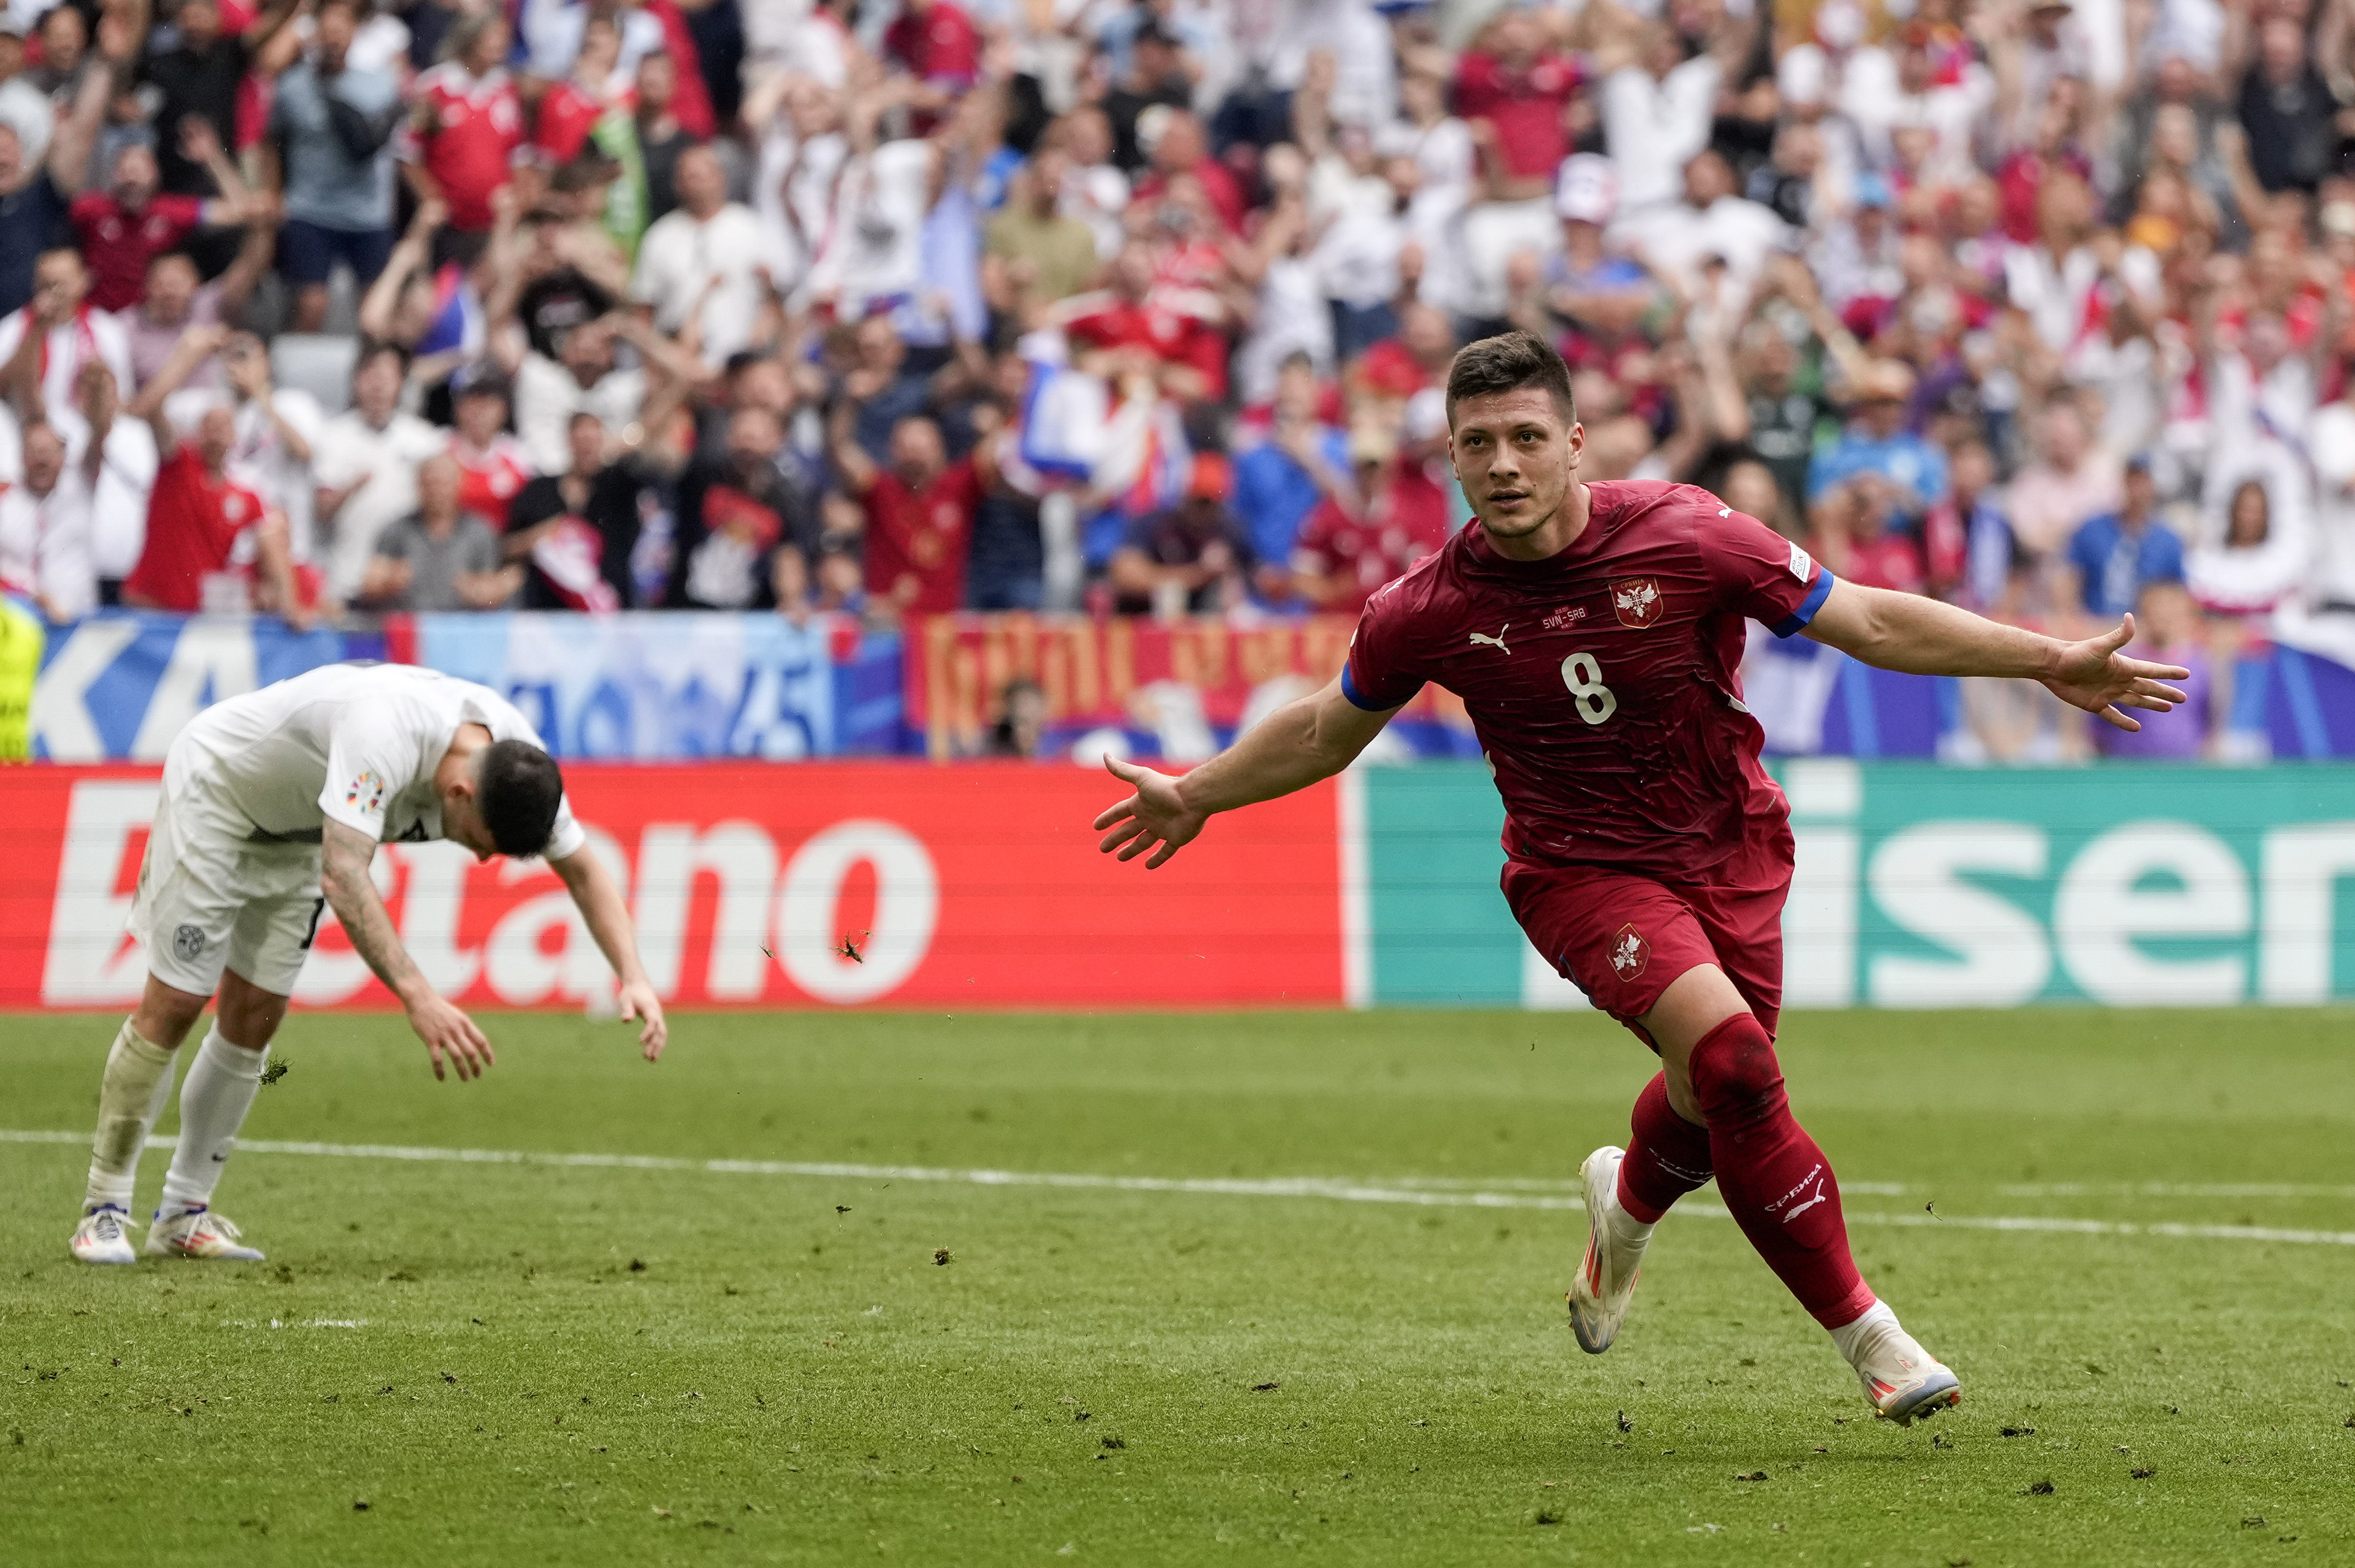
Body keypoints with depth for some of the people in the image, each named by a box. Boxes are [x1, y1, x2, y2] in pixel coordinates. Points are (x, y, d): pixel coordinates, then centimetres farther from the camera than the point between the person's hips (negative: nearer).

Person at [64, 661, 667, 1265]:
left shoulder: (519, 765, -20)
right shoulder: (387, 736, -44)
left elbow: (583, 870, -7)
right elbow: (343, 877, -51)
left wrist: (634, 978, -21)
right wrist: (418, 998, -59)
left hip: (298, 826, 7)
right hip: (216, 782, -7)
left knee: (254, 1018, 4)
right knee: (174, 1006, -9)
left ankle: (184, 1216, 14)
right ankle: (105, 1210, 2)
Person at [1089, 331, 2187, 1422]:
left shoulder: (1684, 537, -16)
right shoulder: (1429, 611, -11)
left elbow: (1870, 623, -8)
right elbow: (1327, 729, 10)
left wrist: (2048, 664, -10)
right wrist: (1197, 797, 16)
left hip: (1731, 849, 2)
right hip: (1581, 870, -2)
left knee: (1715, 1102, 10)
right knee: (1728, 1053, -25)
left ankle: (1628, 1202, 51)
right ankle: (1866, 1337, -18)